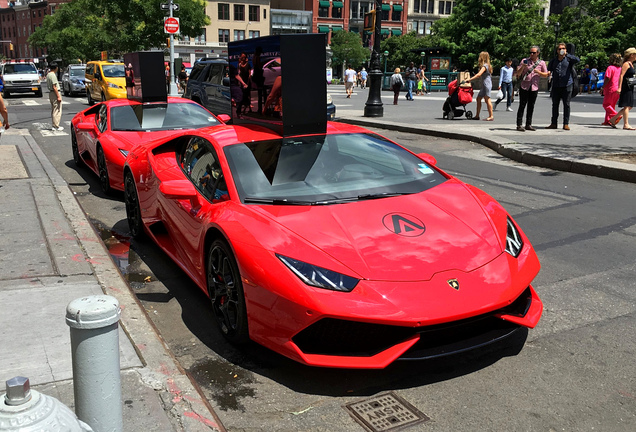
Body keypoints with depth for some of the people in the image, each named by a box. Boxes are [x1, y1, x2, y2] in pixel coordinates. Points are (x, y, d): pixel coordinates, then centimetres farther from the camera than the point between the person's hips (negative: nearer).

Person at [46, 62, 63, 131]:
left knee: (53, 110, 14)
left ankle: (54, 125, 18)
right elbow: (54, 87, -20)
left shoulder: (48, 75, 13)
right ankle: (56, 126, -7)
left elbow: (48, 86, 17)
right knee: (57, 110, -7)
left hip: (50, 93, 10)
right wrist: (58, 96, -20)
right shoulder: (53, 75, -16)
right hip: (55, 93, -10)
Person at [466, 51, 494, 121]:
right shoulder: (485, 65, 17)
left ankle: (491, 116, -6)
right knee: (478, 98, 10)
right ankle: (477, 116, 14)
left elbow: (479, 74, -25)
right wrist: (471, 79, 17)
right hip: (484, 85, 10)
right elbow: (480, 75, 21)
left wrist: (470, 79, -26)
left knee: (487, 99, -8)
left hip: (487, 84, -10)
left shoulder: (485, 65, -13)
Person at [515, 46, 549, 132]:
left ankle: (528, 125, 12)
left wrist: (538, 72, -9)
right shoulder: (525, 60, 3)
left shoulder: (541, 63, 8)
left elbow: (545, 75, 9)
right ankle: (519, 125, -6)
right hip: (524, 86, -2)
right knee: (522, 106, -6)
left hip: (534, 87, 2)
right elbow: (518, 73, 1)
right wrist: (523, 67, -18)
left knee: (531, 106, 5)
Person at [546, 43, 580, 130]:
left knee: (566, 105, -1)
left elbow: (577, 60, -15)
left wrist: (567, 54, -17)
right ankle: (553, 123, 13)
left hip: (567, 85, -3)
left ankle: (566, 124, 4)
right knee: (555, 105, 6)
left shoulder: (569, 59, 3)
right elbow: (549, 69, 21)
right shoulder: (553, 60, 13)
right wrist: (549, 72, -3)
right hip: (555, 86, 3)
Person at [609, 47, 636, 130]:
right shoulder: (626, 64, -10)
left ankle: (613, 119, 17)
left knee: (629, 106, 10)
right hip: (626, 87, -10)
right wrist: (619, 87, -25)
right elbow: (621, 76, -19)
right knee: (626, 106, -8)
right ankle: (626, 124, -7)